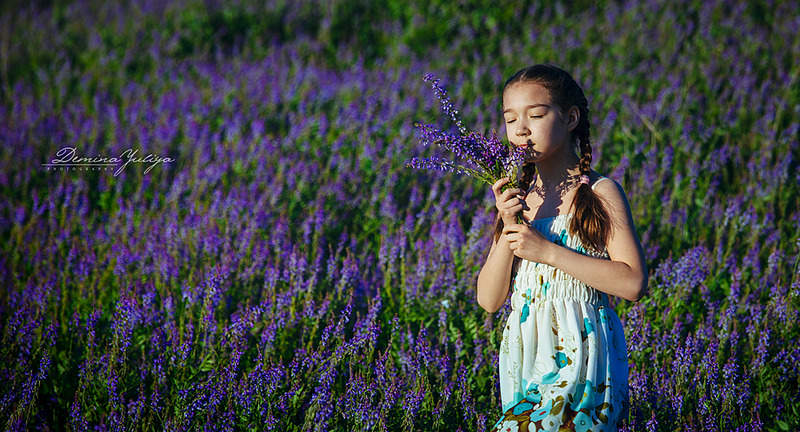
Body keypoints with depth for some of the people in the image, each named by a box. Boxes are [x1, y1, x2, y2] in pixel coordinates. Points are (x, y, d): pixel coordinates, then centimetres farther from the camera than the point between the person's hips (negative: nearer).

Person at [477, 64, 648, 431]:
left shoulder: (600, 193, -3)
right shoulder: (516, 198, 10)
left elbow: (633, 283, -14)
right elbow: (489, 300, 5)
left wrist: (547, 251, -15)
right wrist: (508, 229, -9)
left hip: (579, 355, -5)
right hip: (525, 356, 5)